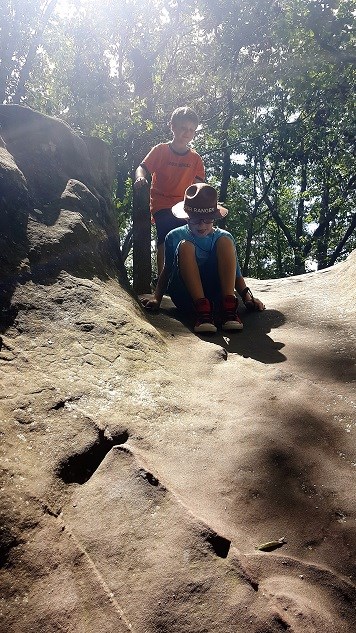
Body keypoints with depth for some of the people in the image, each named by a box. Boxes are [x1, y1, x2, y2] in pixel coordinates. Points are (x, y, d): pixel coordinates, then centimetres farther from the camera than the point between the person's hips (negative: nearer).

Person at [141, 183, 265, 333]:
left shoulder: (223, 237, 11)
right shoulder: (174, 237, 9)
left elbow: (236, 274, 12)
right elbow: (167, 271, 14)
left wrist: (247, 297, -6)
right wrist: (156, 297, -2)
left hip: (216, 295, 1)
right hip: (185, 297, -1)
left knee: (225, 241, -16)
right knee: (185, 246, -23)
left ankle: (228, 306, -28)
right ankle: (202, 309, -35)